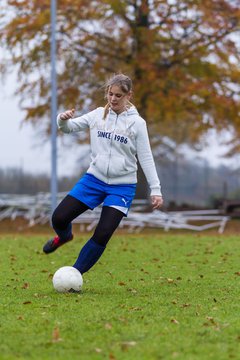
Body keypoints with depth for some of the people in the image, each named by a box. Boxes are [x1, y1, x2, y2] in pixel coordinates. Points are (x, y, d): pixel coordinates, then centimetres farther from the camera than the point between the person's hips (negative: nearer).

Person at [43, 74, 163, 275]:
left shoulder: (136, 123, -6)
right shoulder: (98, 115, 1)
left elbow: (146, 158, -5)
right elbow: (68, 128, 5)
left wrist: (155, 190, -9)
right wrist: (63, 119, -19)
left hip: (122, 186, -3)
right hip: (94, 179, 3)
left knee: (102, 235, -13)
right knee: (59, 218, -5)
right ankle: (64, 236, 33)